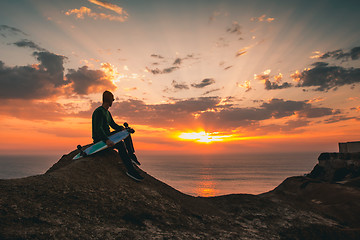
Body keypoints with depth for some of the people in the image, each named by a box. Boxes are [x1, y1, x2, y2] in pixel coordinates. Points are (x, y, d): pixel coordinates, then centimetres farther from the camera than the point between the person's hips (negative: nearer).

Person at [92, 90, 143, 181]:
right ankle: (130, 170, -33)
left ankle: (131, 155, 4)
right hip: (99, 139, -10)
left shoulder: (107, 112, 16)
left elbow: (113, 125, 21)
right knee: (120, 144, -31)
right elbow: (98, 128, -28)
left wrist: (122, 128, 1)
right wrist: (106, 140, -41)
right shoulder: (99, 112, -16)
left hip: (106, 135, 10)